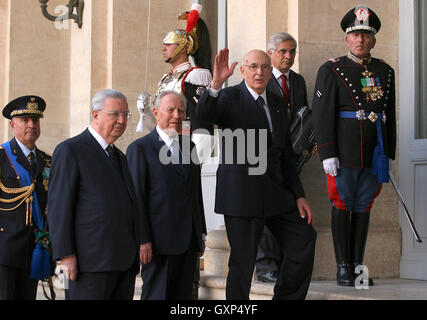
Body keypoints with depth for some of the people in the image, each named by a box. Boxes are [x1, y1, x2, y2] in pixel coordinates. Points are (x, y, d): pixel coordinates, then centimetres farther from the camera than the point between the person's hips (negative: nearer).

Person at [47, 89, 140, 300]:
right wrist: (65, 256, -16)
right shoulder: (69, 150, -3)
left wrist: (133, 257, 16)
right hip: (91, 263, -7)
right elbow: (58, 206, -9)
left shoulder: (119, 156, 21)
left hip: (124, 264, 7)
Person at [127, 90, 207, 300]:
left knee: (183, 295, 7)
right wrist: (142, 240, -15)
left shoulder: (189, 147, 16)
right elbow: (136, 198, -9)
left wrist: (201, 234, 16)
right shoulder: (140, 149, -4)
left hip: (188, 242, 6)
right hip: (159, 242, -6)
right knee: (156, 294, -3)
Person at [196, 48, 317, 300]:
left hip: (276, 192, 6)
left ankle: (287, 296, 24)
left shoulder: (277, 103, 14)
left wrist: (299, 195, 12)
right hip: (241, 192, -6)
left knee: (305, 240, 7)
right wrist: (217, 82, -41)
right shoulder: (229, 97, -4)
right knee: (243, 258, -2)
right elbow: (203, 114, -26)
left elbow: (286, 154, 17)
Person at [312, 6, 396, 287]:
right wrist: (328, 155, -14)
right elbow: (322, 114, -7)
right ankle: (343, 268, 7)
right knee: (342, 207, 1)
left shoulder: (386, 72, 11)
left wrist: (389, 155, 12)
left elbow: (390, 116, 15)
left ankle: (358, 266, 15)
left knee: (363, 208, 8)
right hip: (344, 154, -4)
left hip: (374, 154, 4)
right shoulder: (331, 71, -3)